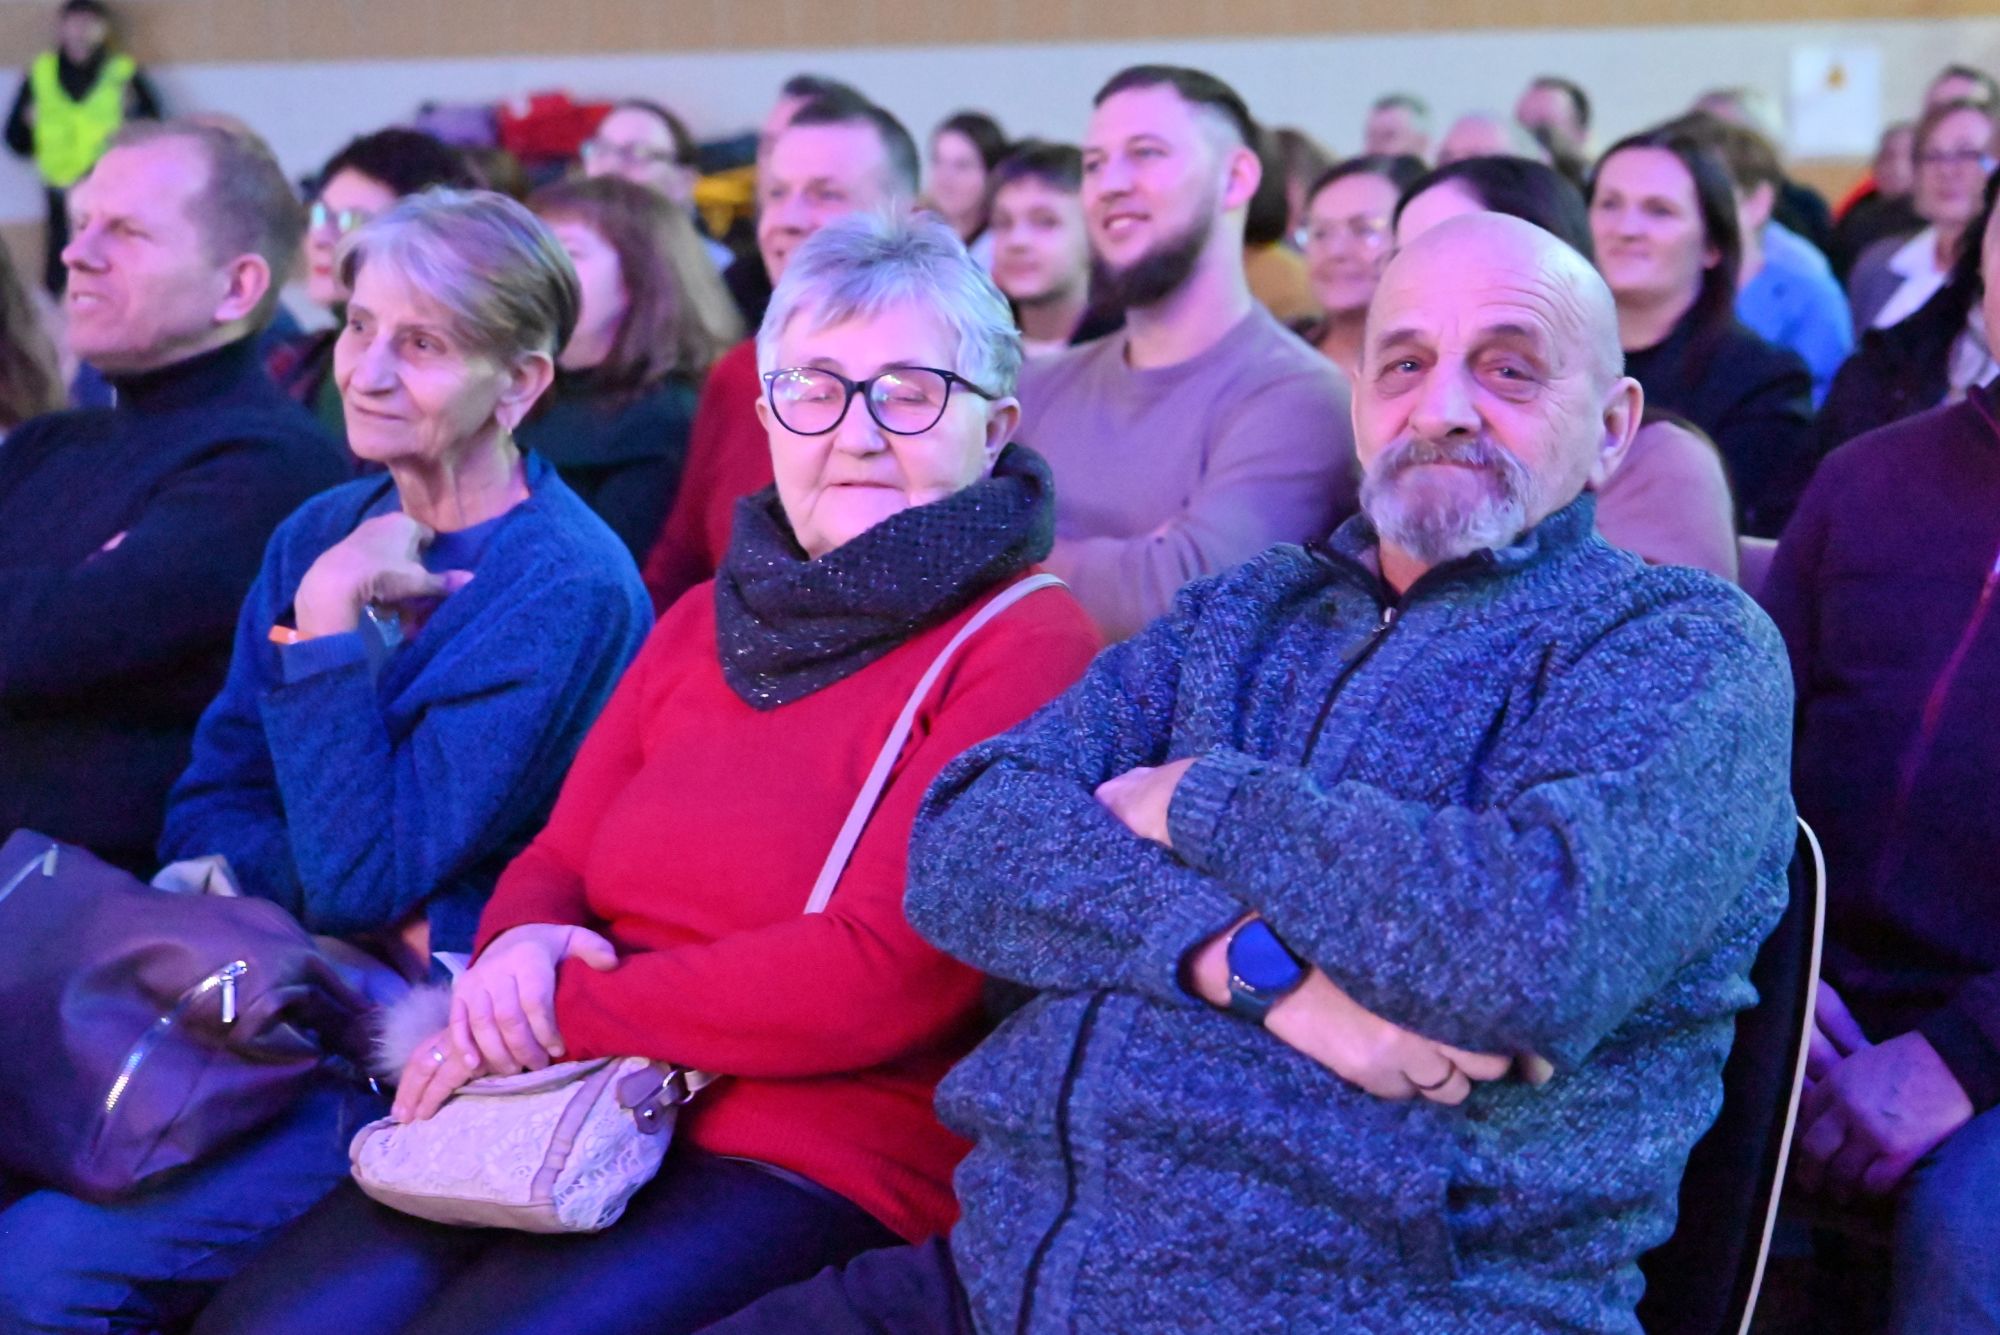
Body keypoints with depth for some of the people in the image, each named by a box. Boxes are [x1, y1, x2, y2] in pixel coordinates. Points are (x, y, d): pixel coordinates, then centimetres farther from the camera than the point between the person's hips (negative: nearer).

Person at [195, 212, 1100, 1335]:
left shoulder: (1028, 650, -8)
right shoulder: (706, 622, 17)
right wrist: (520, 945, -9)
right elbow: (557, 863, 16)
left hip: (820, 1160, -6)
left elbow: (882, 976, -17)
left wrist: (563, 1015, -13)